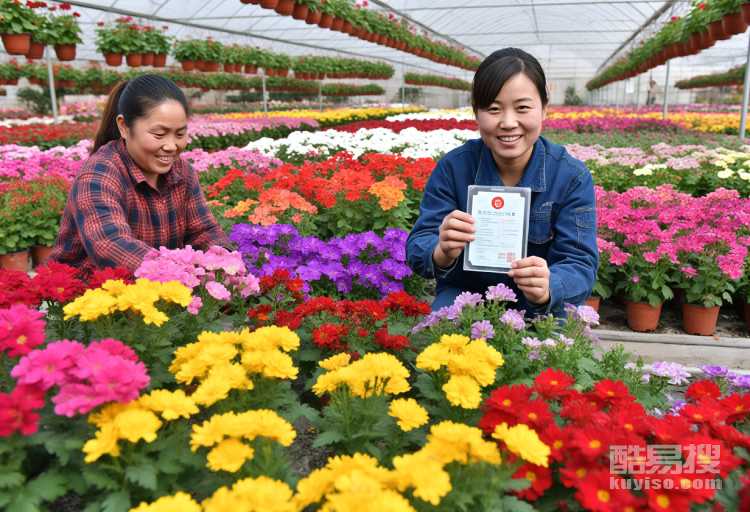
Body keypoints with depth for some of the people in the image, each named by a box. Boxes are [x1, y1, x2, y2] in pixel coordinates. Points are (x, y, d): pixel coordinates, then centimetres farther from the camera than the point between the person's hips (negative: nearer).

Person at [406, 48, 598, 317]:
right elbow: (418, 250, -15)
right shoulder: (452, 167, -13)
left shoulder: (572, 177, -14)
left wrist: (548, 289, -43)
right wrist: (443, 253, -40)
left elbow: (580, 263, -19)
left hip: (542, 306, 2)